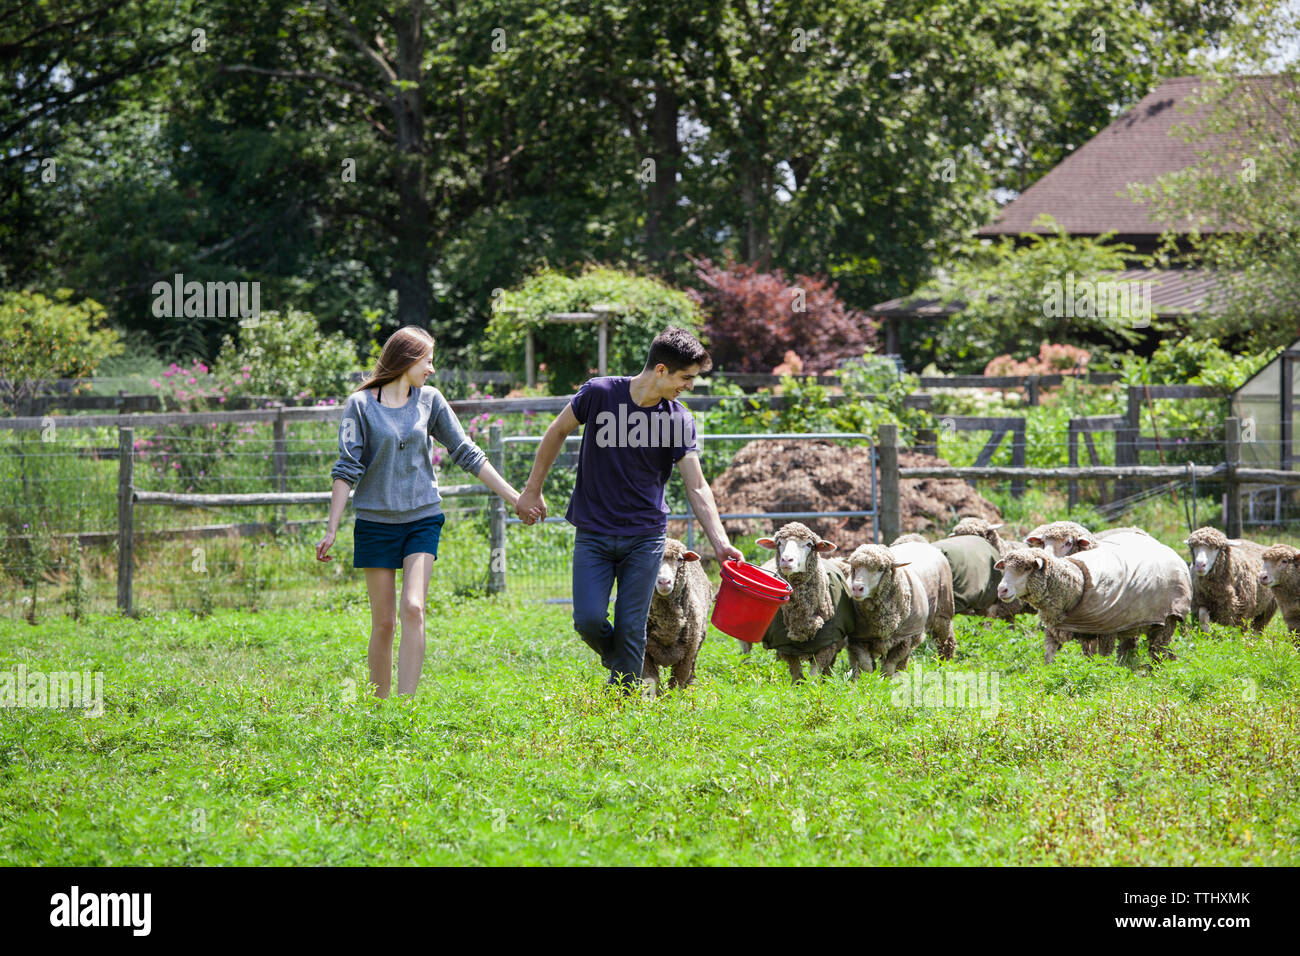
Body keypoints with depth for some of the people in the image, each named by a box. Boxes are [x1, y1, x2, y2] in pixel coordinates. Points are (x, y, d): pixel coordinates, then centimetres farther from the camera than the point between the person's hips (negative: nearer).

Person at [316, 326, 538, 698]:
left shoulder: (430, 400, 7)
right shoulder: (361, 404, -2)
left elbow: (467, 454, 10)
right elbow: (347, 470, -4)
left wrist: (514, 497, 8)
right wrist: (331, 530, -10)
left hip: (423, 518, 1)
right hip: (376, 523, -1)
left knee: (413, 610, -15)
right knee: (383, 622, 1)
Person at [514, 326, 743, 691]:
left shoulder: (680, 421, -6)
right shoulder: (600, 393, -10)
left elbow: (697, 487, -9)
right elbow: (557, 432, 6)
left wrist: (720, 543, -22)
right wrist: (532, 490, 9)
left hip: (645, 537, 1)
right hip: (593, 534, -1)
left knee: (630, 629, -3)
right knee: (589, 621, -9)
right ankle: (619, 666, 22)